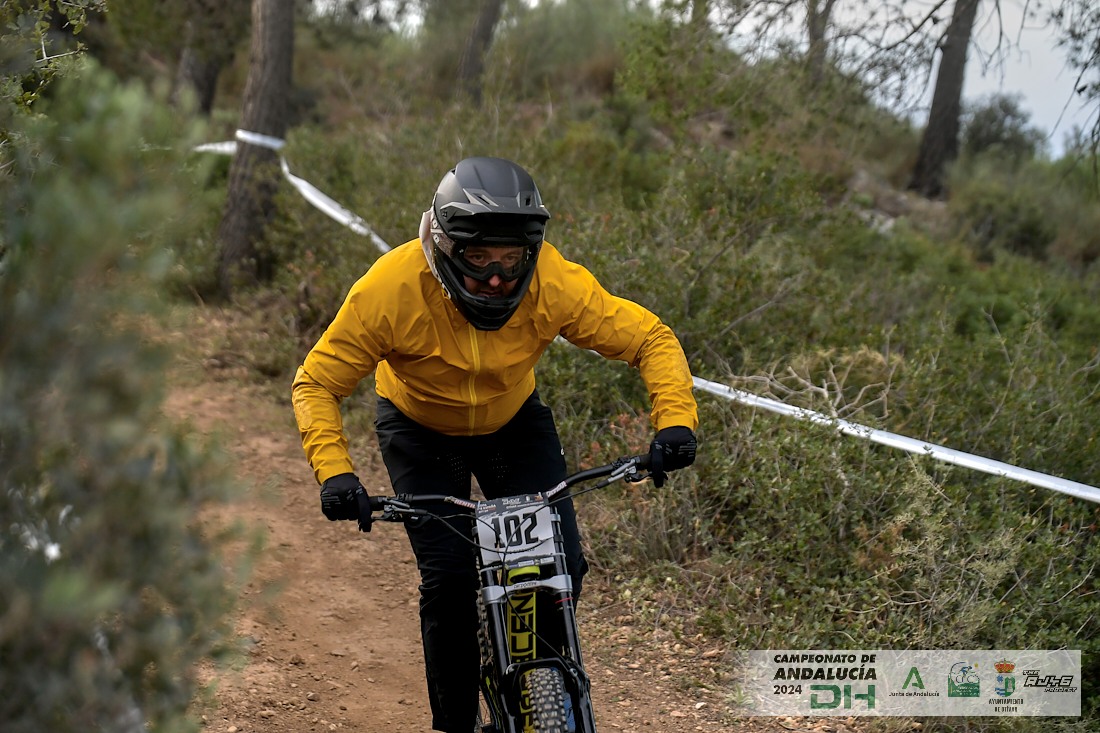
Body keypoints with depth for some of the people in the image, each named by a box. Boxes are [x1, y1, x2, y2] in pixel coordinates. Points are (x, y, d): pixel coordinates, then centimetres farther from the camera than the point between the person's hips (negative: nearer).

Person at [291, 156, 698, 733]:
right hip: (420, 431, -1)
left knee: (560, 565, -11)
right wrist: (334, 471, -41)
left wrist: (675, 419, -39)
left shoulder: (554, 283, -31)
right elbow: (317, 383, -26)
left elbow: (650, 339, -22)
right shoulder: (392, 288, -34)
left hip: (514, 423, 2)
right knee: (448, 576, -16)